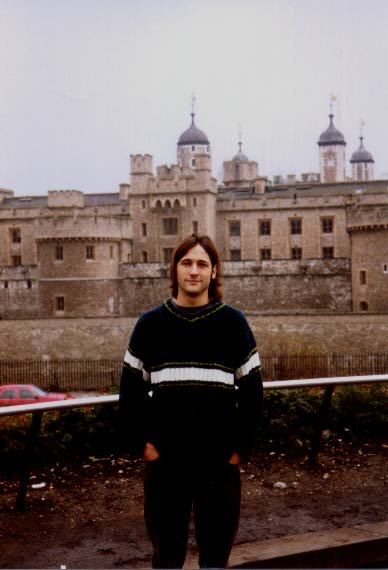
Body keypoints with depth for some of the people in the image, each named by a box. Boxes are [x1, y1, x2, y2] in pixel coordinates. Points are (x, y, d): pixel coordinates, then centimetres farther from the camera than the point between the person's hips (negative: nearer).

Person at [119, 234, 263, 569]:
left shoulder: (233, 323, 0)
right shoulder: (151, 324, 3)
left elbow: (252, 390, 2)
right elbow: (130, 389, 6)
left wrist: (241, 446, -3)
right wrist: (140, 442, -2)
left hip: (219, 461, -1)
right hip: (164, 460, 1)